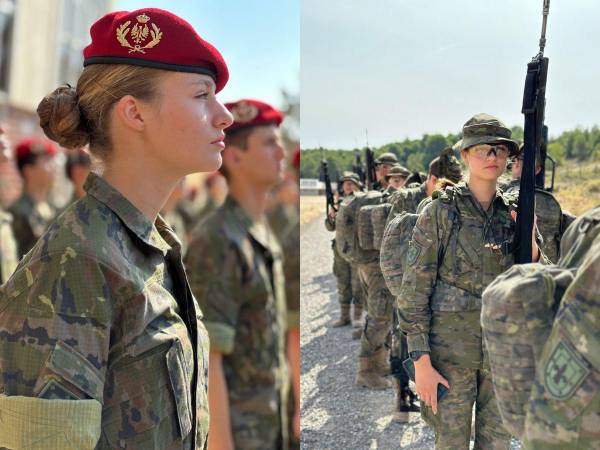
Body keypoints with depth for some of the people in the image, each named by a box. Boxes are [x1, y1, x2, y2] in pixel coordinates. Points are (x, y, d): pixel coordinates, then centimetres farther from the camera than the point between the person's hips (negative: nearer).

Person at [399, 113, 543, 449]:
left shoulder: (515, 213, 5)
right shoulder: (440, 211, -9)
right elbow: (415, 289, -10)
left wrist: (530, 242, -12)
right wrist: (421, 362, -14)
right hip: (451, 345, -4)